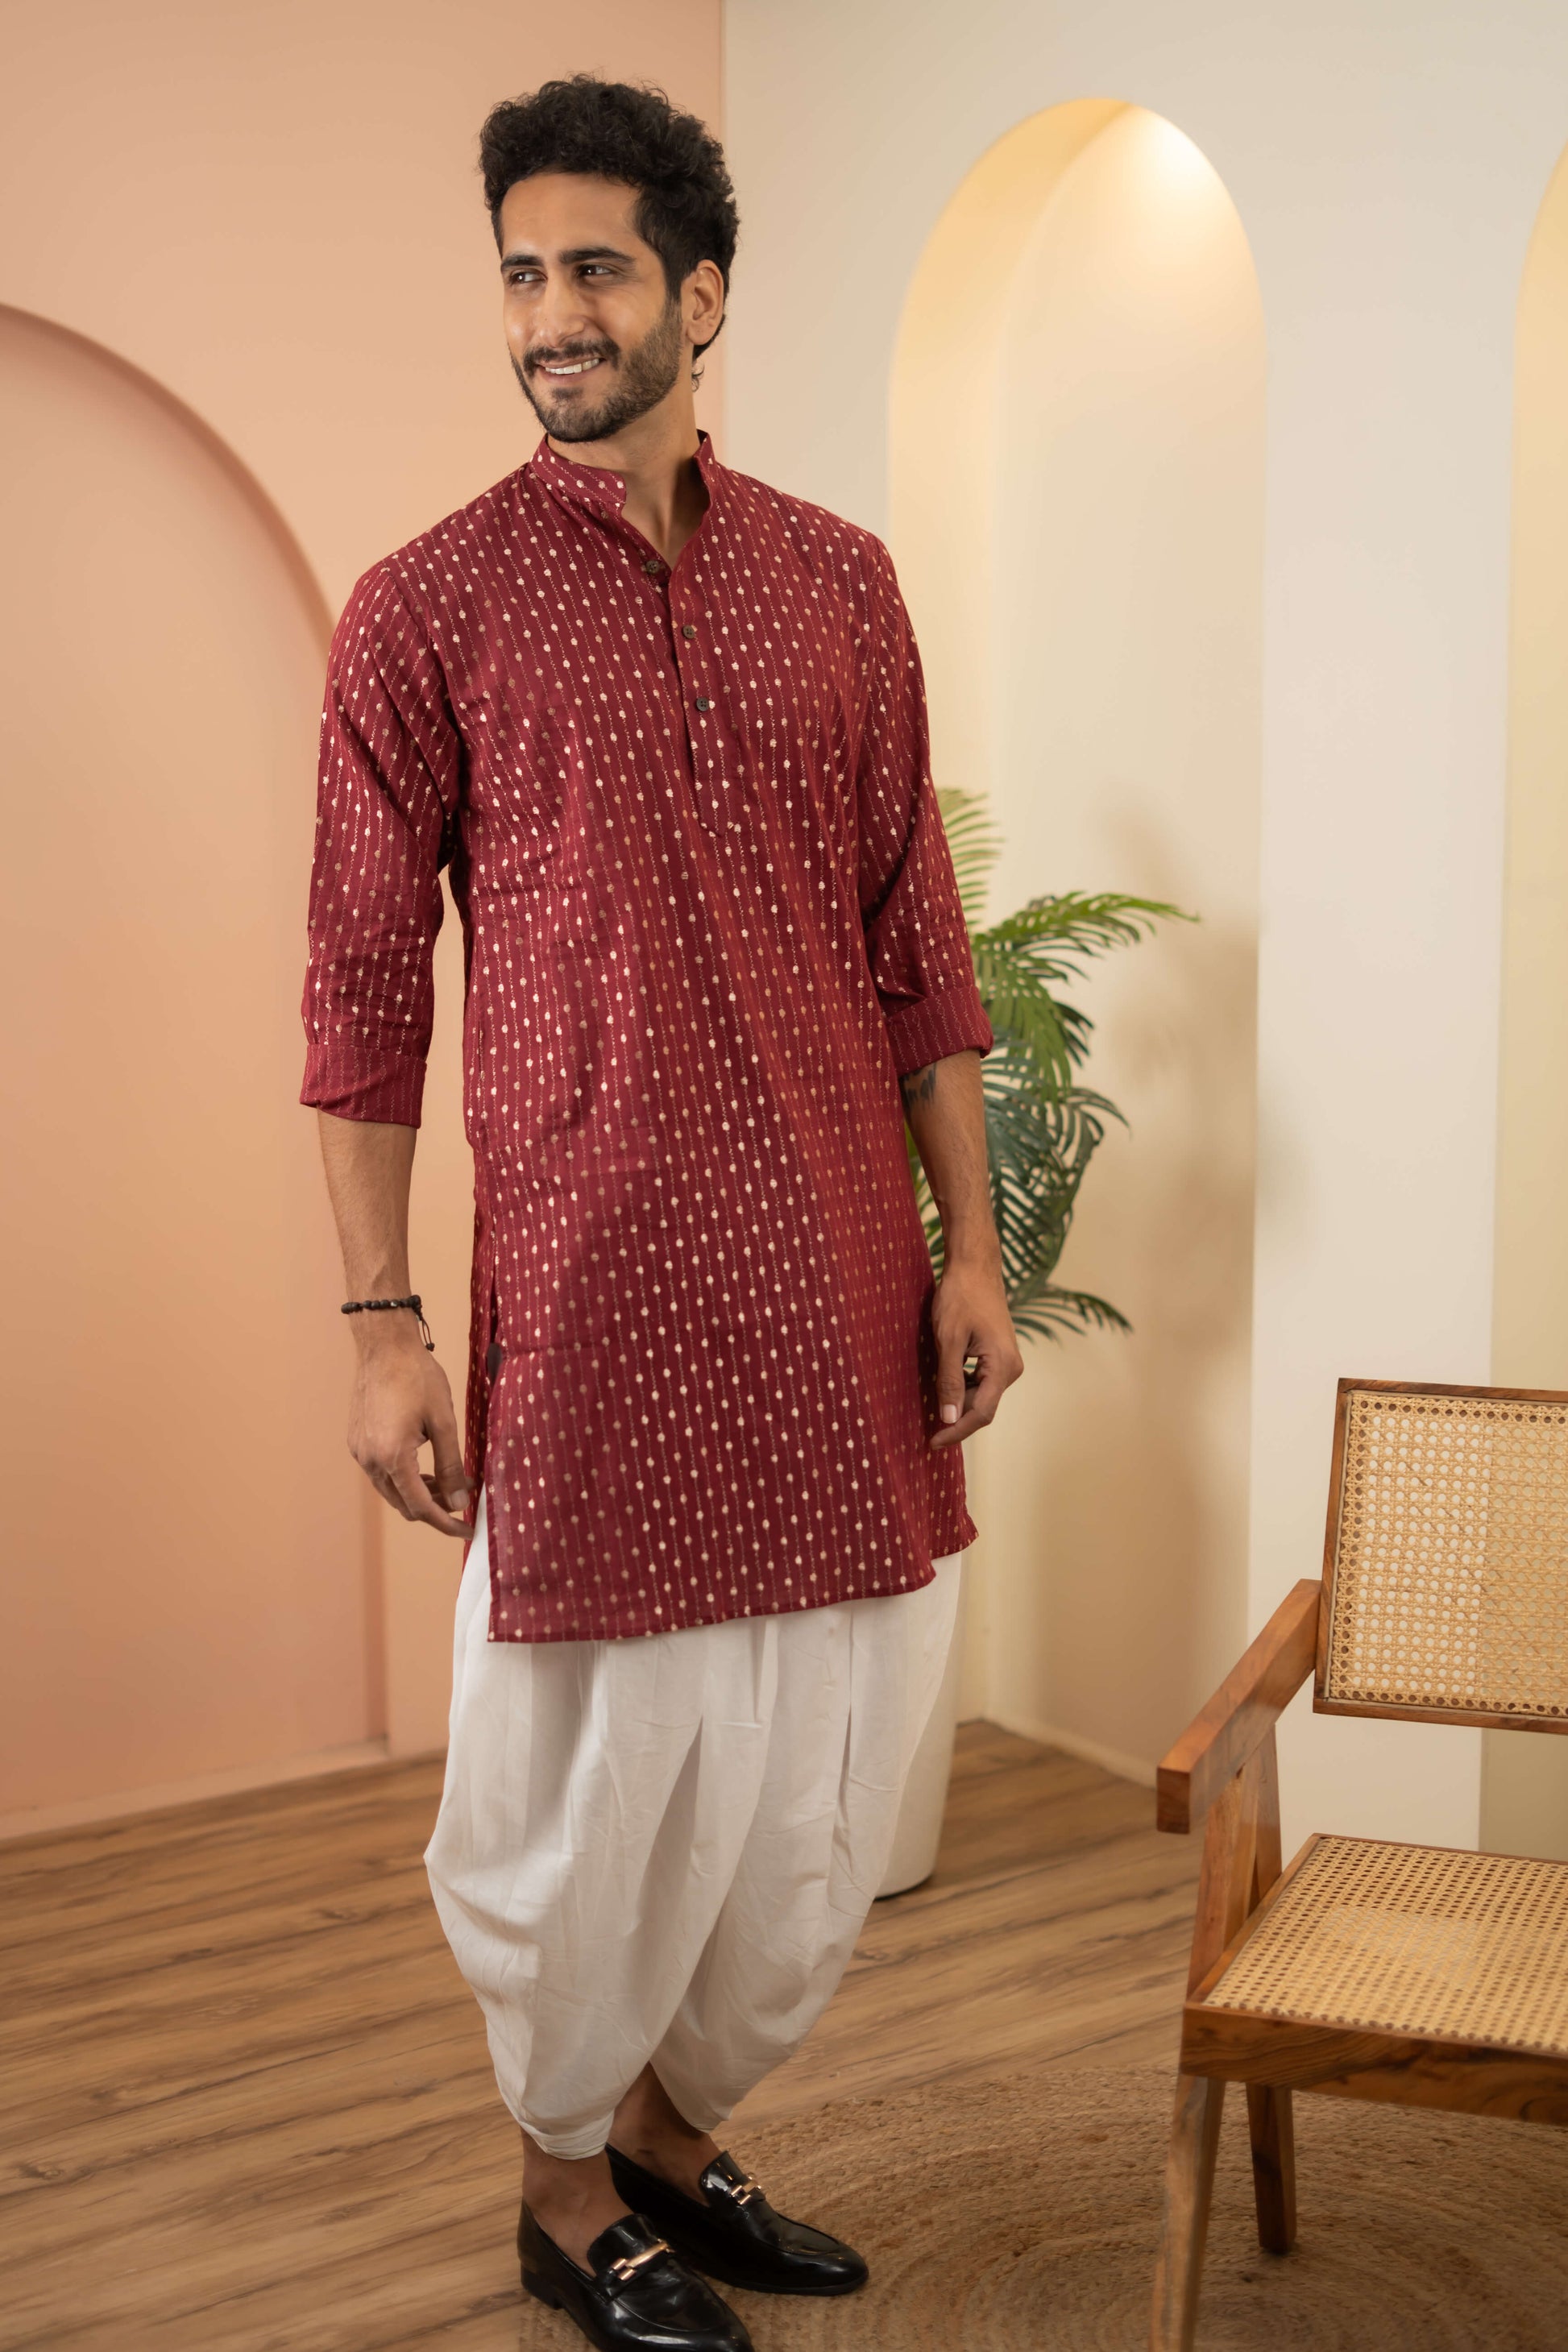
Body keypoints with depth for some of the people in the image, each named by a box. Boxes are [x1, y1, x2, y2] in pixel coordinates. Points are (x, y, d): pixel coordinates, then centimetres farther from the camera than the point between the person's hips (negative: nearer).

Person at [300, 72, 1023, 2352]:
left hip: (840, 1284, 4)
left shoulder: (839, 581, 9)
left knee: (836, 1762, 13)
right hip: (594, 1289, -4)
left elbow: (916, 937, 10)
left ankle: (676, 2128, 37)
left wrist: (973, 1244, 5)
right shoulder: (426, 609, -1)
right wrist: (383, 1327, -7)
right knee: (593, 1764, 6)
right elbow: (364, 992, -2)